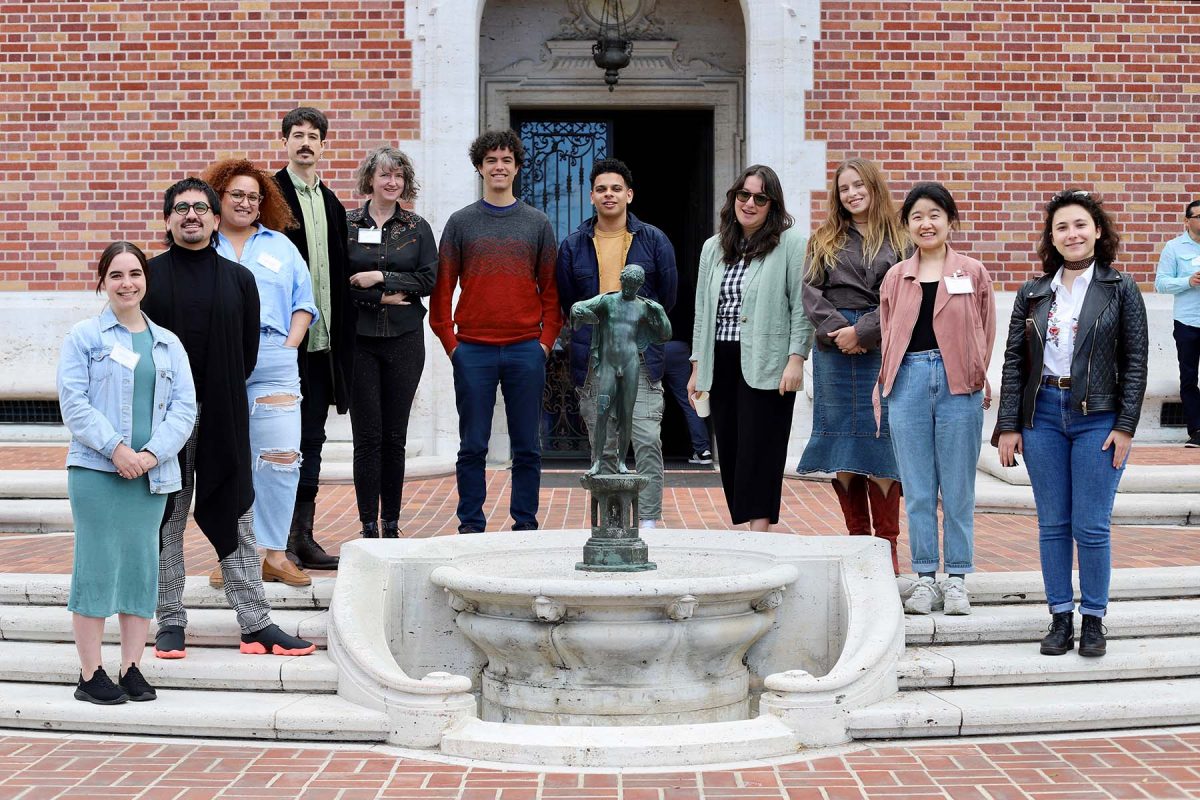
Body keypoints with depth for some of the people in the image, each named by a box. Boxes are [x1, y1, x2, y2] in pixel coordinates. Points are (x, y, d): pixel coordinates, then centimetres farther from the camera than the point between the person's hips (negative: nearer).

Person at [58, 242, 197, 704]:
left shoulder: (168, 344, 14)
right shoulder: (84, 337, 3)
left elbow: (184, 406, 6)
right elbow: (74, 402, -6)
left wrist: (152, 453, -9)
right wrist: (116, 449, -16)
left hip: (152, 473, 4)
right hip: (95, 470, -4)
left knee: (142, 566, 5)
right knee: (97, 566, -3)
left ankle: (131, 669, 13)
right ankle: (90, 674, 2)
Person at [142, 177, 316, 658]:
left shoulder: (238, 279, 8)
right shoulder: (148, 276, 3)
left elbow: (248, 349, 11)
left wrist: (221, 395, 7)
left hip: (223, 417, 1)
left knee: (236, 520, 3)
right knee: (167, 520, 4)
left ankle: (256, 623, 6)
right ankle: (170, 623, 12)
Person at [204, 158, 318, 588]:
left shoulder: (280, 246, 18)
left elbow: (303, 303, 16)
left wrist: (289, 347, 2)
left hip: (273, 359, 1)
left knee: (281, 457, -6)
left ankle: (274, 553, 0)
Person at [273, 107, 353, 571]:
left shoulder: (332, 204, 17)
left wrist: (342, 335, 12)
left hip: (323, 340, 7)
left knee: (312, 438, 9)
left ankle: (303, 536, 15)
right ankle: (280, 539, 1)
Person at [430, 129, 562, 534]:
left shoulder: (538, 224, 8)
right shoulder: (460, 223, 6)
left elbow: (551, 288, 9)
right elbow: (442, 288, 5)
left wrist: (546, 340, 0)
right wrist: (450, 343, -2)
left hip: (526, 349, 1)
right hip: (473, 350, -1)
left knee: (527, 447, 4)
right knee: (472, 447, 3)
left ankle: (525, 526, 12)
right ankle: (471, 527, 9)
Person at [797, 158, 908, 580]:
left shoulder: (899, 241, 5)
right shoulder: (824, 241, 14)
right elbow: (810, 291, 4)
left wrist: (862, 331, -13)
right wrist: (836, 328, -10)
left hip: (881, 351, -3)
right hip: (834, 352, 3)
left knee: (880, 441, -5)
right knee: (842, 446, 3)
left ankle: (887, 543, 0)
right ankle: (858, 540, 11)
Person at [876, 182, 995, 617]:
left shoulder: (972, 273, 6)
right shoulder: (896, 277, 11)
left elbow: (985, 335, 8)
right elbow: (888, 337, 13)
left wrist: (976, 379, 0)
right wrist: (884, 392, 6)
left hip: (958, 384, -2)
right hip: (908, 382, 2)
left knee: (958, 488, 3)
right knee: (917, 489, 5)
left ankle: (956, 578, 11)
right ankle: (925, 577, 13)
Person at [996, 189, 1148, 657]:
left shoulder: (1121, 290, 1)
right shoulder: (1033, 294, 7)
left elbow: (1135, 364, -1)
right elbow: (1014, 362, 8)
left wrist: (1125, 426, -7)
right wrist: (1009, 426, 2)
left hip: (1097, 417, -3)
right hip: (1042, 413, 3)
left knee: (1092, 527, -1)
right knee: (1052, 525, 7)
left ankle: (1094, 619, 12)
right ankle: (1060, 618, 16)